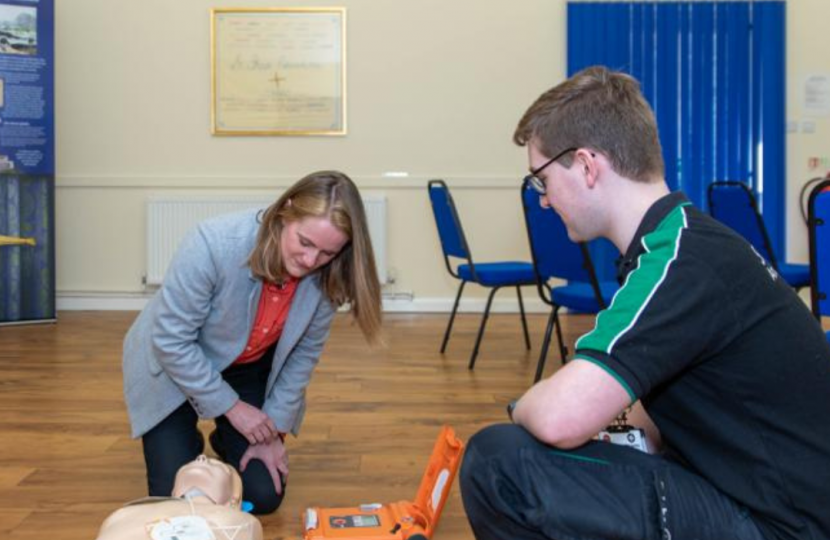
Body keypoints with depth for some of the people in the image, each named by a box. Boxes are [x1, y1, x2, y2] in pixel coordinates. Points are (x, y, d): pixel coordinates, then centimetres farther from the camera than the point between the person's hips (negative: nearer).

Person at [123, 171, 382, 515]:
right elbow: (171, 340, -27)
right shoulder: (213, 245, -37)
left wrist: (274, 428, -6)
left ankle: (227, 441, 30)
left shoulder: (324, 275, -23)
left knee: (263, 496, -1)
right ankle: (186, 442, 25)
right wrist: (232, 407, -22)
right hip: (173, 368, -3)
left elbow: (305, 352, -7)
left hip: (248, 370, 3)